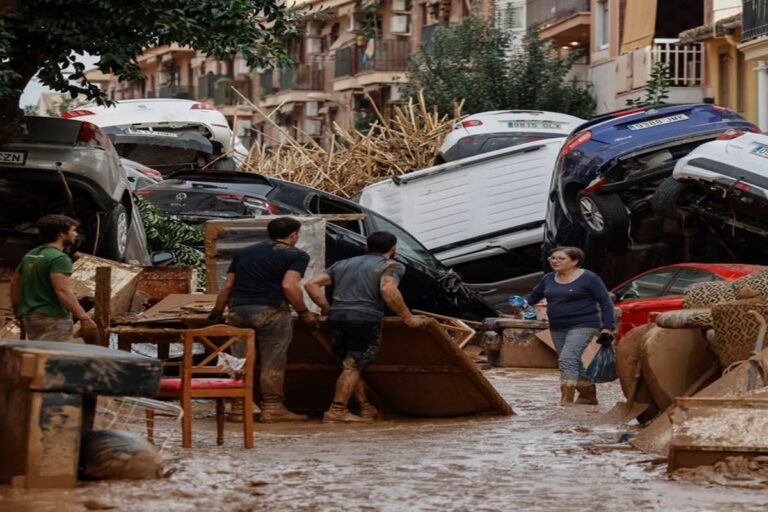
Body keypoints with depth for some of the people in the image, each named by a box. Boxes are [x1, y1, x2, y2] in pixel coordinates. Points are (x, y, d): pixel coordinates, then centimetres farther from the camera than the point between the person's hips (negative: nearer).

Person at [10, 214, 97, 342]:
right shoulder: (59, 258, -14)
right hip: (53, 318, -9)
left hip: (30, 317, 9)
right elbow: (63, 291, -26)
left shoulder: (30, 255, 15)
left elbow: (15, 282, 23)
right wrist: (84, 317, -30)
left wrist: (19, 312, 32)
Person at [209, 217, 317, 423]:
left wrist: (218, 311, 27)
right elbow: (289, 286, -12)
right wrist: (303, 312, -4)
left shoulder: (244, 253, 21)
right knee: (272, 363, 2)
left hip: (238, 311, 5)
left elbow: (227, 286, 18)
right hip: (270, 311, -5)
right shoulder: (296, 255, 3)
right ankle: (272, 408, 4)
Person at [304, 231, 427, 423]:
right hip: (365, 318, -6)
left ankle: (366, 408, 22)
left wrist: (328, 309, 20)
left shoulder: (343, 264, 23)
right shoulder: (391, 266, 4)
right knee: (353, 366, -3)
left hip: (337, 316, 6)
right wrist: (407, 317, -11)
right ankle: (337, 411, -8)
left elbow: (312, 284, 16)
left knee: (352, 366, 15)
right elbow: (388, 289, -17)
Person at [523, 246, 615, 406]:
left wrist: (607, 327, -12)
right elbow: (534, 295, 20)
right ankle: (589, 396, 29)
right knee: (573, 364, 13)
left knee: (567, 358, -22)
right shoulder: (549, 279, 9)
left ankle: (566, 400, -26)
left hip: (582, 326, -7)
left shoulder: (589, 278, -8)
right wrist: (524, 302, -2)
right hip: (557, 329, 8)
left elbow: (605, 302, -6)